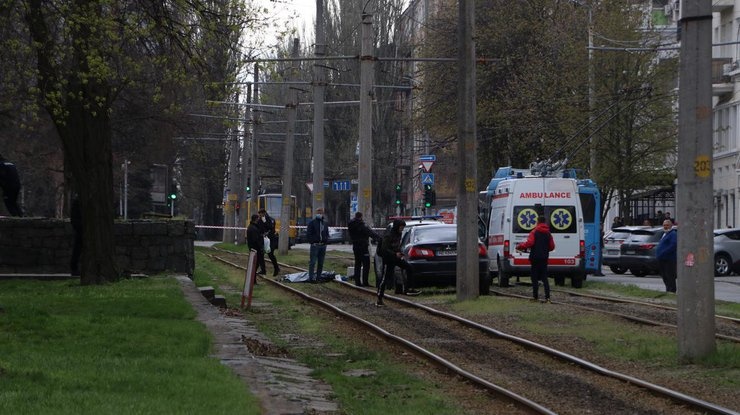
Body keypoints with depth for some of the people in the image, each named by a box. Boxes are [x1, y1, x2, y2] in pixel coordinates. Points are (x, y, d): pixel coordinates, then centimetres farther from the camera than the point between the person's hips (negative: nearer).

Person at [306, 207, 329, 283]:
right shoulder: (312, 222, 0)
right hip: (315, 245, -6)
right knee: (312, 262, -8)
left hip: (323, 245, 6)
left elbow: (327, 234, 23)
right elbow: (308, 234, -4)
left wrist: (325, 239, 3)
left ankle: (318, 277, 13)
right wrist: (312, 241, -12)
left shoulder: (324, 223, 16)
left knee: (321, 263, 7)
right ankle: (311, 277, -9)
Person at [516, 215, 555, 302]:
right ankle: (547, 296, -5)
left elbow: (529, 243, -18)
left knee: (535, 278, 2)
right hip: (544, 258, 5)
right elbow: (552, 246, 10)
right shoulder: (548, 233, 10)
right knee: (544, 277, 6)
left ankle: (535, 296, 1)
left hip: (536, 257, -5)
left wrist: (519, 246, -4)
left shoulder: (534, 232, -7)